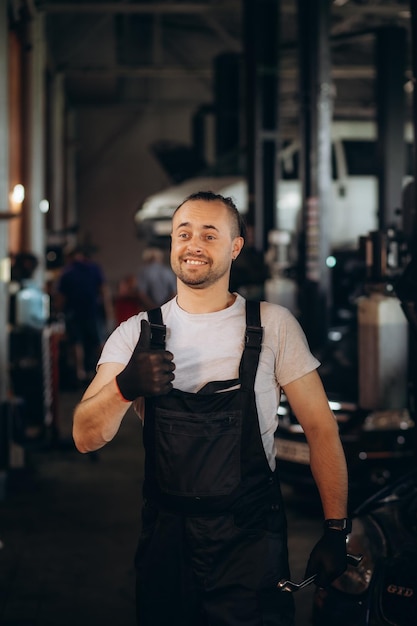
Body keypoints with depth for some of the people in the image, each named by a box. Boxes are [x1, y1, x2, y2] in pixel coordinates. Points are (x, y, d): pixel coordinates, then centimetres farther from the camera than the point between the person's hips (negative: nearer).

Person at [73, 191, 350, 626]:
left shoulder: (274, 325, -1)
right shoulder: (136, 334, 3)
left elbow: (320, 427, 1)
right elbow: (86, 438, -8)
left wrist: (336, 531, -5)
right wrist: (124, 388, -29)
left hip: (250, 539, -2)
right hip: (165, 537, 2)